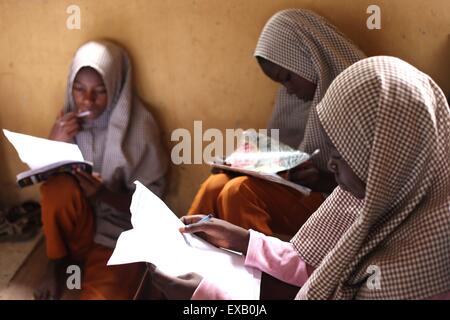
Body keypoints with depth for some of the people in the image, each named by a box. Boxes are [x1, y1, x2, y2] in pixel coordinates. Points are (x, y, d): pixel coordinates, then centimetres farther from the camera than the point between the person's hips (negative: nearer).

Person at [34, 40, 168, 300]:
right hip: (78, 221, 4)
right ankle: (58, 264, -8)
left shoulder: (139, 128, -17)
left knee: (100, 294, -30)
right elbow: (46, 178, -1)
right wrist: (54, 143, -19)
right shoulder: (70, 119, -4)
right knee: (59, 185, -29)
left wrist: (104, 194, -31)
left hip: (121, 227, -4)